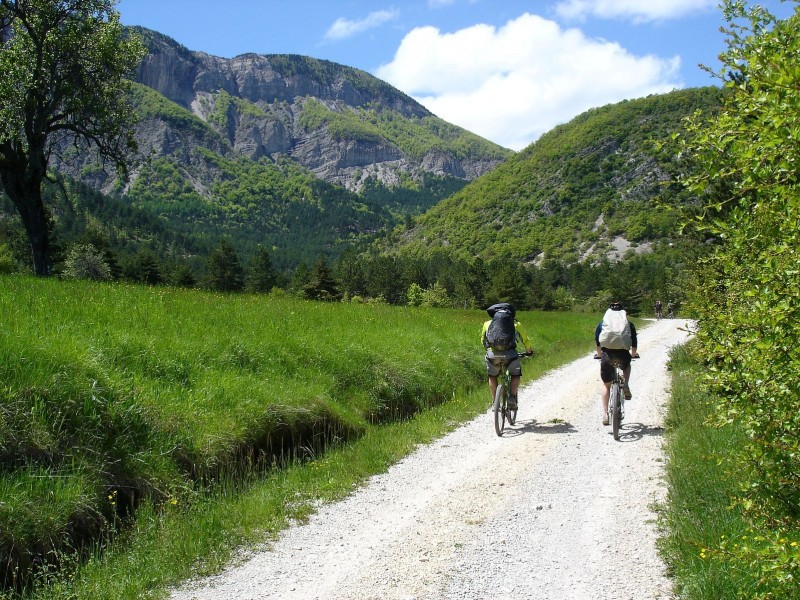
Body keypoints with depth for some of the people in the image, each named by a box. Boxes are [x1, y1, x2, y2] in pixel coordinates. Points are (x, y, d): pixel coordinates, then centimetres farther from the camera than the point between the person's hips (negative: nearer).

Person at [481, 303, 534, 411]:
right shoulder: (515, 324, 21)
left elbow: (483, 341, 31)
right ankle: (512, 397, 3)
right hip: (509, 354, -1)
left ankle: (494, 402, 22)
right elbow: (525, 340, 29)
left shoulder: (488, 324, 23)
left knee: (492, 376, 26)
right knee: (516, 375, 23)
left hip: (492, 354, 1)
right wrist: (529, 351, 48)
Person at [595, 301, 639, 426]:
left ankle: (605, 414, 10)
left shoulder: (602, 324, 20)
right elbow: (634, 342, 24)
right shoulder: (628, 324, 18)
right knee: (627, 364, 38)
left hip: (607, 356, 0)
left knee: (606, 385, 17)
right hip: (623, 355, 0)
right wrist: (633, 353, 43)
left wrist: (599, 354, 42)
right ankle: (626, 386, 14)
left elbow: (597, 342, 24)